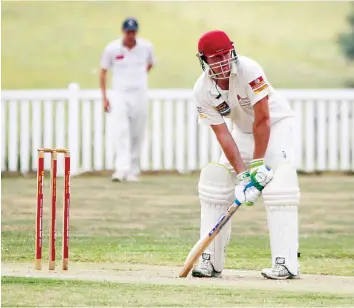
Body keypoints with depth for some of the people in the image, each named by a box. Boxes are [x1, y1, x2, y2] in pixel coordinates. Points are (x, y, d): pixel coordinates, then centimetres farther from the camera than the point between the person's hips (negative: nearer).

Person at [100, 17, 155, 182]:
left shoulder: (146, 47, -1)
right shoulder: (112, 48, -5)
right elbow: (103, 71, 3)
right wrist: (104, 97, -1)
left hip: (140, 96, 2)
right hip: (119, 96, -2)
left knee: (137, 136, 4)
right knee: (120, 133, -16)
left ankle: (133, 171, 14)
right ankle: (121, 170, -25)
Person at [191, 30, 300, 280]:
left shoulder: (249, 70, -31)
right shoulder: (203, 90, -18)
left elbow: (263, 120, -28)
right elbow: (223, 134, -17)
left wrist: (257, 166, -26)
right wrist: (242, 176, -26)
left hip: (276, 123, -5)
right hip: (243, 130, 5)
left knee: (278, 187, -24)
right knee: (214, 184, -3)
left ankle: (286, 262, -26)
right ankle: (210, 261, 5)